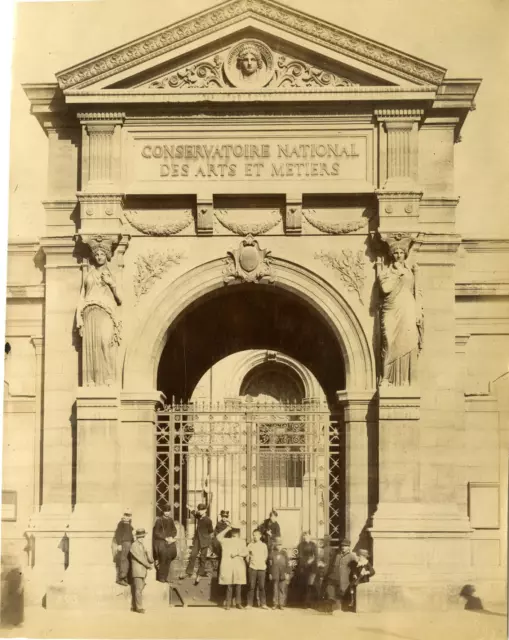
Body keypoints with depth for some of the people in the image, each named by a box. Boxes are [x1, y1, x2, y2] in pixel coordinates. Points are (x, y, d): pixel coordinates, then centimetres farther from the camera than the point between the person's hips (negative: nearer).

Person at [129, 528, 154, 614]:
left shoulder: (142, 545, 16)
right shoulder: (134, 546, -10)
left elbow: (147, 554, 8)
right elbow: (139, 557, -15)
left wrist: (151, 561, -12)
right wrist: (148, 565, -12)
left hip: (143, 571, 8)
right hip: (137, 571, -8)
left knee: (140, 588, 8)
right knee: (138, 589, -8)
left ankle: (135, 606, 14)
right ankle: (139, 607, -6)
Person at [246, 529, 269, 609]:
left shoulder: (264, 545, 7)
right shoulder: (250, 545, 4)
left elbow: (266, 556, 15)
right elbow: (247, 556, 10)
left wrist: (263, 563, 8)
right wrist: (249, 563, 4)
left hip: (262, 568, 0)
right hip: (252, 567, 0)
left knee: (262, 586, -1)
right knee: (251, 586, -3)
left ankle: (263, 603, 4)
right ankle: (249, 604, 1)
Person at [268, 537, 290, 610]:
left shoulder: (284, 553, 9)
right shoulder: (272, 553, 5)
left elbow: (287, 564, 7)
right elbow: (270, 564, 4)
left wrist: (288, 573, 0)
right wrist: (270, 573, 0)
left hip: (283, 574, 1)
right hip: (275, 574, -1)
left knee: (282, 589, -1)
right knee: (275, 589, 3)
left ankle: (281, 604, 5)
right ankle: (275, 604, 9)